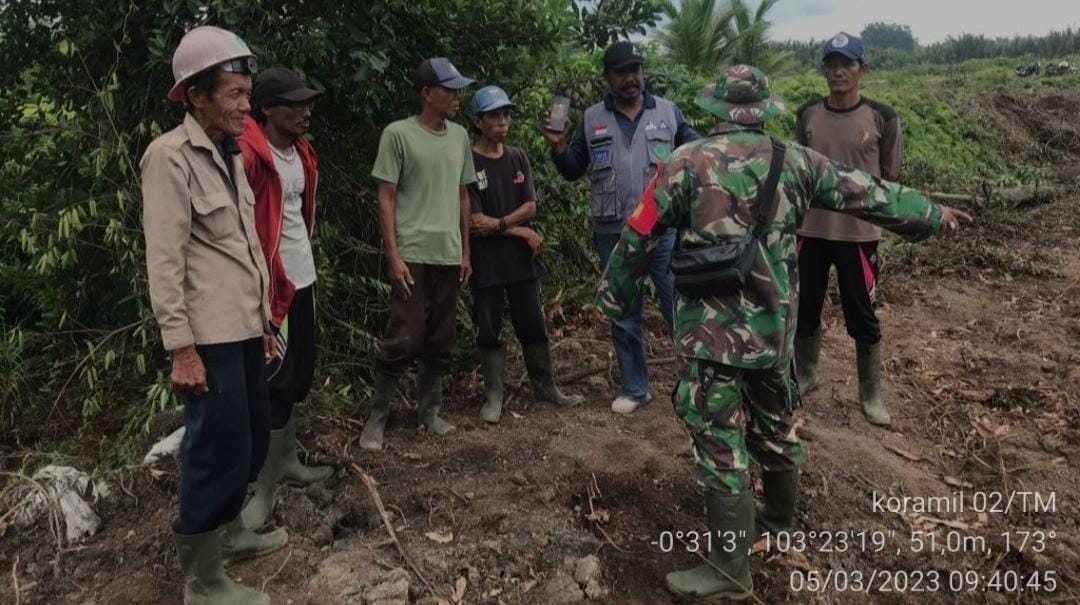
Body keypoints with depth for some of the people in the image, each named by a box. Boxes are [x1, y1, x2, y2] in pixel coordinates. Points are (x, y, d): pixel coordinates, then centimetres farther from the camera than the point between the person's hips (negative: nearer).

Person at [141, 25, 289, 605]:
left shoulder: (230, 154, 14)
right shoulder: (170, 156, -10)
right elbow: (164, 260, -15)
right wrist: (181, 349, -18)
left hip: (244, 326, 8)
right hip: (210, 334, -8)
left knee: (252, 438, 16)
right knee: (219, 448, -2)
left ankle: (230, 531, 37)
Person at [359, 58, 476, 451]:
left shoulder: (460, 136, 11)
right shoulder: (398, 134, -6)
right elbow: (386, 198, -6)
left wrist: (465, 250, 13)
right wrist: (393, 254, -12)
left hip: (449, 256, 6)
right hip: (412, 255, -5)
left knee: (440, 341, 10)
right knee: (403, 340, -6)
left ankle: (430, 411, 24)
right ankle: (376, 418, 9)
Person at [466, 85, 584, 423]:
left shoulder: (518, 158, 7)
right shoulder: (468, 163, -9)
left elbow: (530, 207, 1)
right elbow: (473, 221, -14)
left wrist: (499, 224, -15)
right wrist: (521, 231, -10)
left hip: (521, 258, 4)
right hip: (486, 263, -4)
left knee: (533, 327, 12)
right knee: (489, 332, 5)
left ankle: (545, 387, 25)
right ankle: (493, 396, 16)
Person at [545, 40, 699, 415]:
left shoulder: (668, 112, 4)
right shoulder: (592, 119, 7)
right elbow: (574, 171, 11)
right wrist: (558, 148, -8)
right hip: (613, 235, 2)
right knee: (624, 317, 11)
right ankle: (634, 389, 26)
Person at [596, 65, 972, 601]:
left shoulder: (687, 163, -7)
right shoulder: (795, 162, 3)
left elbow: (639, 239, -5)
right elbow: (870, 194, 13)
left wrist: (613, 297, 9)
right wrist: (933, 216, 29)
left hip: (710, 333, -4)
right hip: (774, 328, 5)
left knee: (721, 446, 2)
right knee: (774, 427, 23)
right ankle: (778, 519, 46)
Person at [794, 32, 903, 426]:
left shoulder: (882, 118, -6)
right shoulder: (807, 115, 2)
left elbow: (891, 178, 1)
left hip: (858, 233, -3)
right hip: (811, 230, 3)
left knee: (862, 319, 7)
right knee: (805, 310, 15)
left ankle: (871, 395, 24)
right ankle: (805, 376, 36)